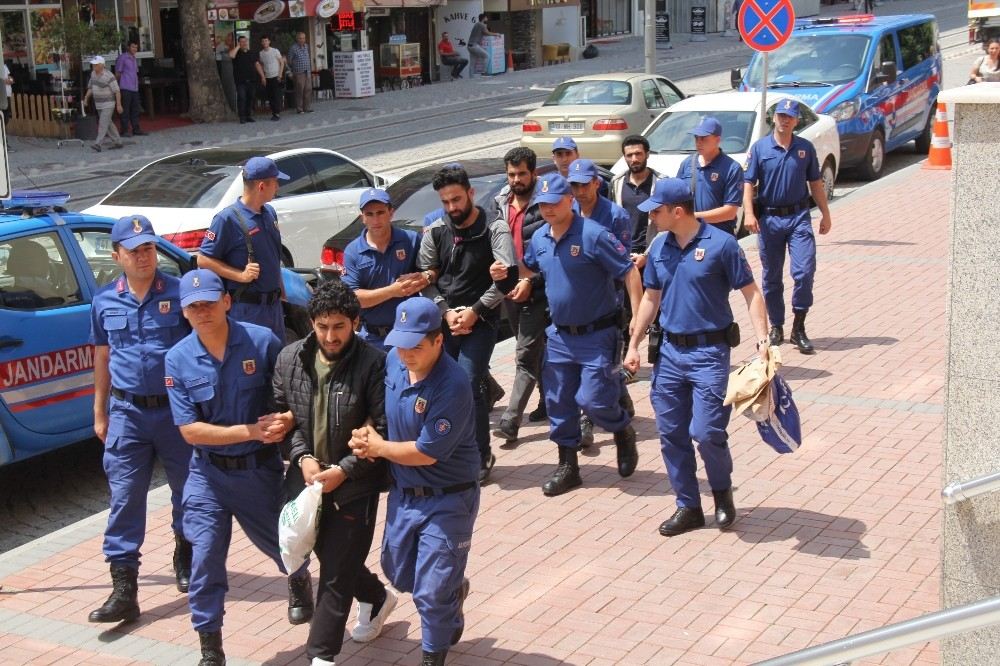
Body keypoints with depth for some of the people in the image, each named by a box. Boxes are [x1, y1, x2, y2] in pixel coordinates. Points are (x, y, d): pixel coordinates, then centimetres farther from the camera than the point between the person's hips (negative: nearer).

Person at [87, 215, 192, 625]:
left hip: (177, 407, -1)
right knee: (124, 498, -3)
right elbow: (102, 358, 13)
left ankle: (185, 557, 39)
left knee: (187, 488, 13)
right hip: (126, 411, 1)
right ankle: (123, 589, -1)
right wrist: (100, 413, 14)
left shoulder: (179, 293, -5)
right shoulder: (104, 301, 4)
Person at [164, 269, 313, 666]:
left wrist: (287, 419, -26)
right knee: (205, 558, -6)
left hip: (261, 470, 0)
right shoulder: (178, 360, -10)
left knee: (282, 544, 18)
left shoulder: (262, 342, -12)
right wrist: (251, 432, -20)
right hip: (209, 474, 0)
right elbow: (190, 430, -12)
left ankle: (299, 579, 55)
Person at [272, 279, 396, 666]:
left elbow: (383, 431, -14)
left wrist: (343, 470, -18)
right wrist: (303, 457, -8)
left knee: (336, 574, -1)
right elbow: (281, 414, 6)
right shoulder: (290, 358, -2)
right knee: (331, 558, 23)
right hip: (308, 478, 5)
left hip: (355, 485, -5)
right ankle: (377, 598, 50)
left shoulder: (373, 364, -17)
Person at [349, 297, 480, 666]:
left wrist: (377, 447, -10)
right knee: (399, 574, 23)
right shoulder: (394, 361, -7)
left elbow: (426, 452, -25)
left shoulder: (453, 386, -29)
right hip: (403, 493, 7)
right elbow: (381, 407, 14)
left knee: (432, 594, 0)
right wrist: (368, 432, -7)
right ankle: (453, 590, 52)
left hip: (447, 501, -7)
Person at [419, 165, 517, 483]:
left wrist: (475, 311, -14)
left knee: (469, 386, -11)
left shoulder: (494, 230, -7)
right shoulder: (435, 232, 5)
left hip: (480, 321, -4)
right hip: (444, 320, 4)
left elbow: (507, 278, -14)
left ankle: (481, 456, 4)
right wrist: (446, 312, -6)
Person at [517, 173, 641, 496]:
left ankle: (623, 431, 25)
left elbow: (629, 273, -16)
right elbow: (529, 269, 24)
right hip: (559, 335, 6)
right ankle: (567, 467, 24)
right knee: (558, 403, 10)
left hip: (596, 336, -6)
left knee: (593, 400, -9)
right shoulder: (539, 238, 3)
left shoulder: (593, 235, -18)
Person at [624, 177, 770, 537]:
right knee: (671, 434, 7)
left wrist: (762, 341, -18)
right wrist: (634, 344, 14)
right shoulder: (659, 247, 7)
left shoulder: (721, 244, -11)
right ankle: (688, 507, 20)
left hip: (709, 352, -6)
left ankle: (723, 492, 17)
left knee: (706, 432, -12)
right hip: (670, 352, 6)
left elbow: (751, 294, -8)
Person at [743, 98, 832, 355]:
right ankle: (776, 327, 22)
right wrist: (749, 213, -16)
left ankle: (799, 329, -3)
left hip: (798, 217, 0)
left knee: (804, 271, -12)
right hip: (769, 217, 0)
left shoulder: (805, 148, 6)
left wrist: (825, 215, 12)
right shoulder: (760, 148, 1)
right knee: (771, 277, 8)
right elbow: (748, 183, -2)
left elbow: (815, 183, 13)